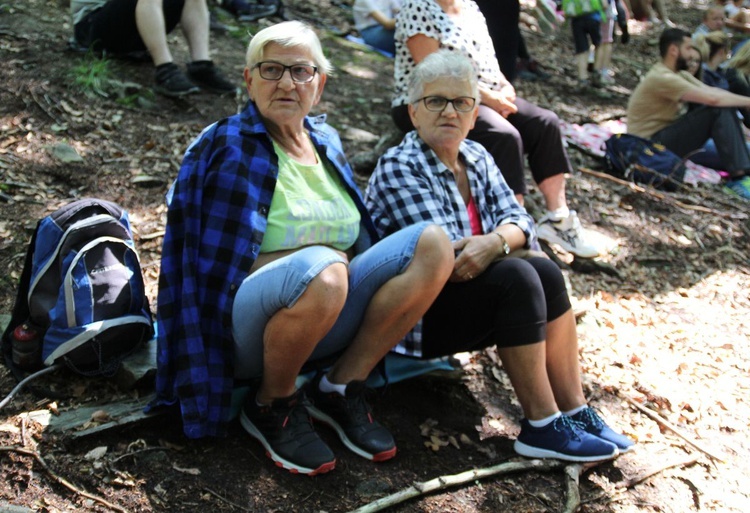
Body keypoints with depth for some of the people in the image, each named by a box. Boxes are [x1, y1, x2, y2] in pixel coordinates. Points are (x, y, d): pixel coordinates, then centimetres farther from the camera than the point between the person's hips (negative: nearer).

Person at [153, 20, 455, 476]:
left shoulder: (326, 141, 13)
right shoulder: (225, 147, -6)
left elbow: (358, 237, 23)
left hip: (328, 325, 6)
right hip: (248, 329, -6)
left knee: (433, 244, -11)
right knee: (322, 269, -39)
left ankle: (340, 388, -5)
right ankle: (272, 406, -11)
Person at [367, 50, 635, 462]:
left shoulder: (477, 159, 10)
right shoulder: (398, 168, -13)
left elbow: (520, 220, -2)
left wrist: (496, 240, -24)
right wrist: (499, 242, -12)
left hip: (459, 296, 7)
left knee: (545, 272, -14)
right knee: (517, 277, -24)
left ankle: (574, 411, -10)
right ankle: (541, 427, -20)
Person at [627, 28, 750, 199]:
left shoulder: (677, 74, 12)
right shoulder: (662, 78, -20)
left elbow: (712, 90, 7)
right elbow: (712, 98, -23)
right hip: (652, 143, -10)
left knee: (726, 107, 2)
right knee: (718, 110, -20)